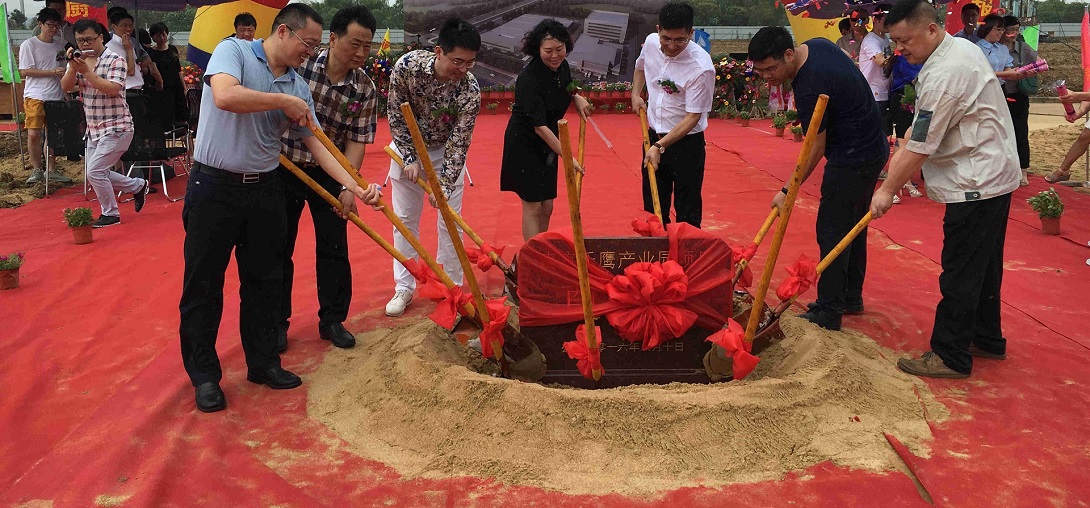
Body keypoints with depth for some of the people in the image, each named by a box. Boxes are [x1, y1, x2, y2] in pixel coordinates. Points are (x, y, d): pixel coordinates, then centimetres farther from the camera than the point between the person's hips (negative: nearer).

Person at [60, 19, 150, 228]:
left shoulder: (115, 60, -11)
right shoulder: (79, 61, 7)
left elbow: (112, 89, -23)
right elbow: (65, 86, -3)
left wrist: (86, 71, -28)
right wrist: (72, 67, -19)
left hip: (116, 128, -8)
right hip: (93, 128, 8)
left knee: (95, 171, -12)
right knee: (97, 174, 12)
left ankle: (111, 214, 6)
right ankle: (138, 186, 32)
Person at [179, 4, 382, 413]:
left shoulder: (298, 87, 7)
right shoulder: (233, 51, -8)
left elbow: (316, 144, 6)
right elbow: (225, 96, -29)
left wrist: (357, 188, -3)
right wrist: (284, 102, -18)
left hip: (265, 190, 5)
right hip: (215, 186, -5)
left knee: (264, 281, 12)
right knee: (203, 284, 3)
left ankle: (262, 362, 27)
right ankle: (204, 375, 17)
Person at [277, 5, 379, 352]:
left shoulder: (365, 89, -9)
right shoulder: (300, 63, -15)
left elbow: (356, 141, -9)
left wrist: (347, 186, -18)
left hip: (329, 173, 2)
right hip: (284, 167, -1)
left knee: (334, 248, 6)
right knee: (279, 247, 6)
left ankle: (332, 321, 21)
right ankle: (277, 322, 20)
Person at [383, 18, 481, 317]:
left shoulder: (470, 90, -27)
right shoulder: (408, 66, -27)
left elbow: (459, 143, -23)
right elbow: (396, 116, -15)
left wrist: (444, 186, -31)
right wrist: (411, 159, -18)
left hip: (446, 152, -1)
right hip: (408, 149, 1)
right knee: (405, 220, 5)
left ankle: (452, 287, 15)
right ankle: (404, 288, 16)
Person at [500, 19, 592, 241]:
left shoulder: (562, 66, -4)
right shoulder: (529, 79, -27)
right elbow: (539, 126, -30)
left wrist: (577, 98, -1)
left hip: (549, 143, 7)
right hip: (524, 144, -7)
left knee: (547, 207, 12)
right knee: (532, 205, -2)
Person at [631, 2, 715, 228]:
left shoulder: (701, 67, -25)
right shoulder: (651, 43, -6)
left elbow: (693, 117, -21)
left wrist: (660, 146, -24)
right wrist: (635, 94, 7)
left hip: (686, 143, -6)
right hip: (654, 136, 6)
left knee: (687, 210, 1)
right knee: (653, 204, 17)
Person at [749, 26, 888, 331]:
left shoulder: (809, 89, -27)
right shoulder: (817, 45, 1)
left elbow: (815, 149, -21)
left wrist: (787, 192, -16)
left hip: (852, 161, -11)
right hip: (872, 148, 11)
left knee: (832, 232, -6)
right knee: (852, 226, 18)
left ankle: (828, 314, -1)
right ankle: (851, 298, 29)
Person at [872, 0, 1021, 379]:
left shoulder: (944, 76, -24)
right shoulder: (962, 47, 9)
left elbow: (919, 149, -21)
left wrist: (888, 190, -11)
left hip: (977, 184, -11)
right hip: (995, 176, 11)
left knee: (960, 274, -4)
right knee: (984, 266, 20)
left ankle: (950, 356, 4)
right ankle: (987, 339, 32)